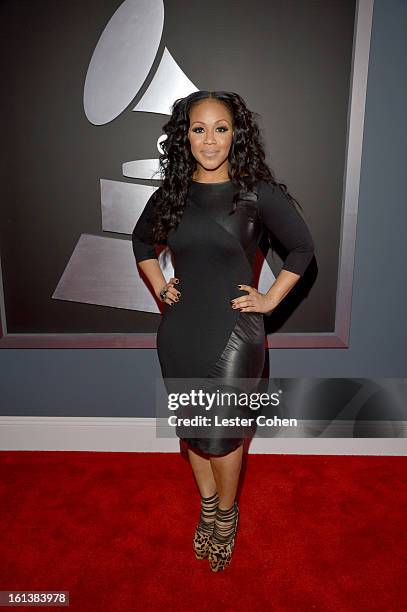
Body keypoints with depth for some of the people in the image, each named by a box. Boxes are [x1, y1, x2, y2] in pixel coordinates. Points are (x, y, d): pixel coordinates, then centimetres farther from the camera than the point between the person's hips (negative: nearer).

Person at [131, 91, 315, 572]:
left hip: (234, 332, -4)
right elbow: (141, 240, 21)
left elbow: (302, 248, 2)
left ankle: (226, 514, 35)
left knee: (221, 435, 5)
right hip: (179, 331, 4)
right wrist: (158, 286, 10)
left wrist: (270, 299, -2)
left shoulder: (258, 193, -8)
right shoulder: (170, 194, 3)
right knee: (190, 428, 16)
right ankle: (207, 506, 41)